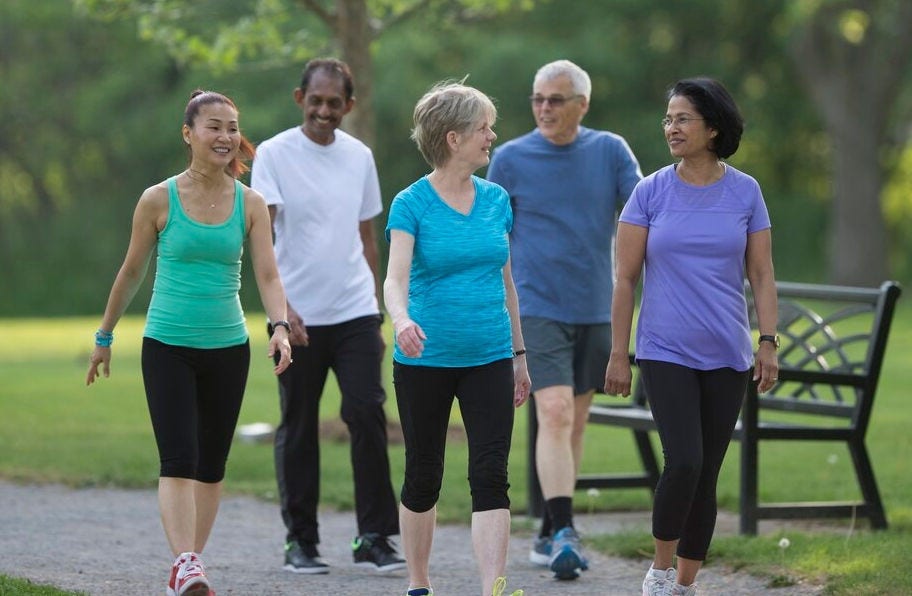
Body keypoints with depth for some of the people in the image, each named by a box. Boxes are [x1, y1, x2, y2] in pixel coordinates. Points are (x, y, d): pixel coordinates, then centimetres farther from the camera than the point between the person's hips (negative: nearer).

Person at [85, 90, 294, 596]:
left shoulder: (250, 204, 1)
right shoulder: (159, 200, -5)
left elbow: (267, 274, -5)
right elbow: (132, 272, 6)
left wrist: (280, 327, -23)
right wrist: (104, 336, 12)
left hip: (227, 348, 3)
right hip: (167, 346, -3)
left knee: (211, 464, 9)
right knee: (178, 459, -16)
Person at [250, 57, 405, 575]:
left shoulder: (360, 157, 8)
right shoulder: (274, 154, -5)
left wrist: (377, 316, 16)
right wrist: (280, 306, -26)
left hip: (355, 314, 3)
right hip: (297, 317, -3)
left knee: (368, 415, -8)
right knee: (298, 430, 5)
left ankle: (375, 537, -2)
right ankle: (300, 540, 15)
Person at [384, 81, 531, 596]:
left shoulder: (496, 200, 7)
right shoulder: (412, 204, -7)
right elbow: (396, 277, -19)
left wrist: (519, 354, 16)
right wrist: (402, 320, -40)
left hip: (488, 359, 3)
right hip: (426, 360, -3)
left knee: (491, 475, -9)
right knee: (424, 476, 9)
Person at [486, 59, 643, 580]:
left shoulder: (610, 151, 3)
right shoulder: (511, 159, 0)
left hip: (596, 311, 3)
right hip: (539, 309, -3)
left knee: (575, 423, 10)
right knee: (555, 415, -17)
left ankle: (552, 532, 21)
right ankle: (563, 533, -22)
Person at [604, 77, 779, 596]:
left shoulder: (745, 192, 2)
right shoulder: (651, 192, -1)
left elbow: (762, 274, 5)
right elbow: (626, 278, 1)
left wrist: (769, 342, -4)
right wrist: (619, 355, -2)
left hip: (726, 357, 2)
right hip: (666, 353, -2)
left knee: (707, 474, 4)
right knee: (684, 462, -17)